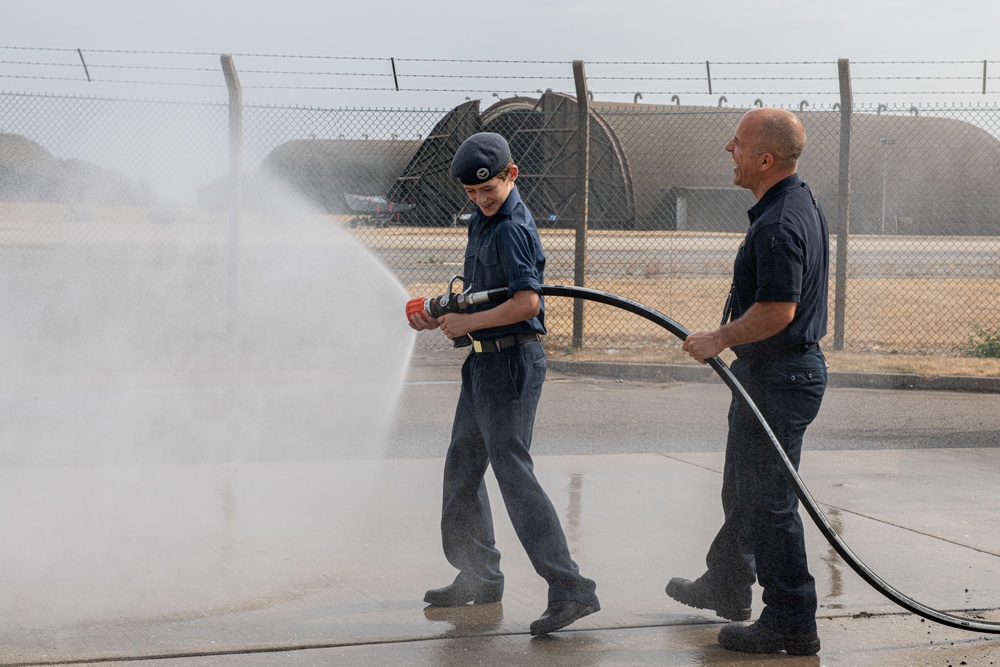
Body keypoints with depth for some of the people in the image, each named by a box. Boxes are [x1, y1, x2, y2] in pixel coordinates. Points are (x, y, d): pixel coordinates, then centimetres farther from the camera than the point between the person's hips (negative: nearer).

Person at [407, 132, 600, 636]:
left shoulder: (513, 228, -16)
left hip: (512, 361, -10)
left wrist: (467, 323, -17)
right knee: (462, 467, 16)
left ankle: (570, 589, -15)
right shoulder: (483, 221, 15)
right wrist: (439, 316, 7)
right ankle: (478, 577, 28)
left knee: (512, 471, -13)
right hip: (485, 362, 10)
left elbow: (526, 302, -26)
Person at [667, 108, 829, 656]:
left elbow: (776, 311, -31)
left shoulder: (778, 225, -25)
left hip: (777, 378, -11)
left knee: (770, 502, -4)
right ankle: (726, 586, 41)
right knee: (741, 489, 24)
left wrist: (719, 339, -17)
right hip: (784, 369, 11)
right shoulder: (801, 203, 10)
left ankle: (791, 623, 4)